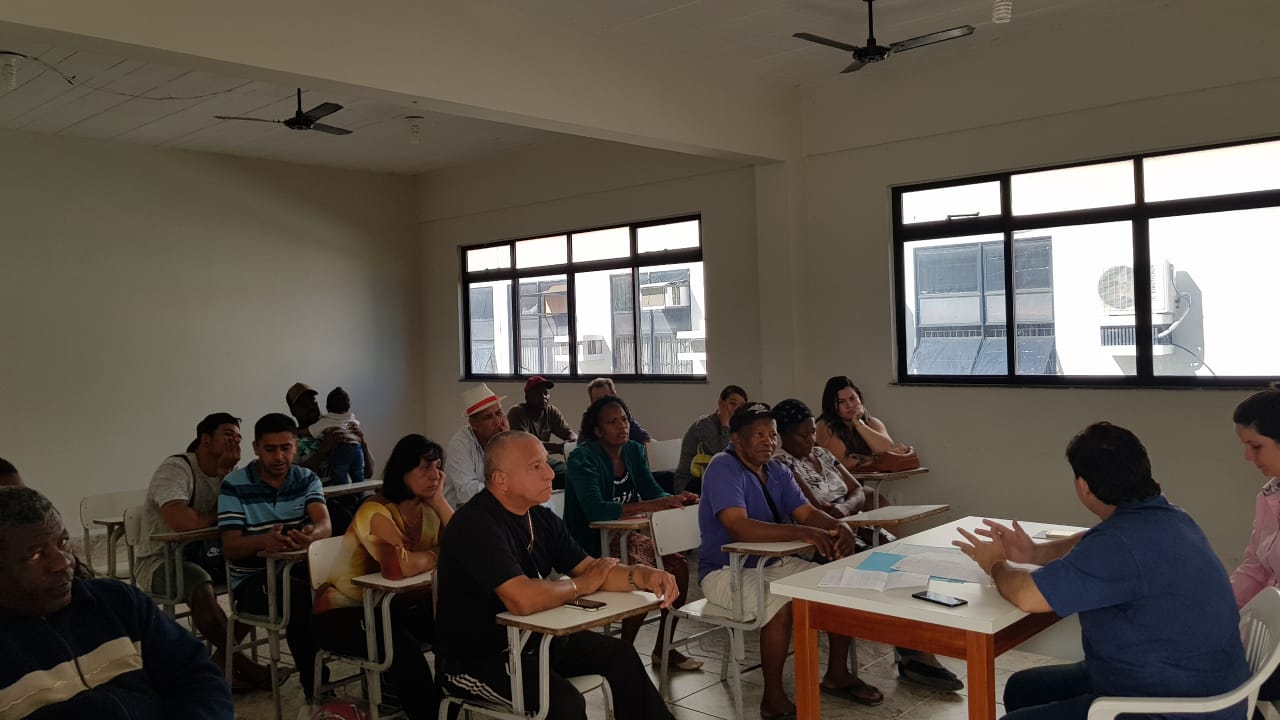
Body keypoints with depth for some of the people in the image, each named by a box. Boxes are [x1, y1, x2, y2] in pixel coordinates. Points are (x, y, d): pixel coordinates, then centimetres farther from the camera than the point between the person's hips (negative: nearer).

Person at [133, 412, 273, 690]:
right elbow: (179, 521, -34)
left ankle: (222, 659, -4)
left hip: (206, 555, 7)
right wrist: (218, 516, -15)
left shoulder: (231, 471, 6)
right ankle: (237, 661, -16)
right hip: (161, 561, -7)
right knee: (201, 585, -37)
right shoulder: (176, 468, -17)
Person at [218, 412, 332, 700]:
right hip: (252, 579, -3)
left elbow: (325, 524, -15)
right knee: (301, 596, -35)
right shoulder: (234, 486, -7)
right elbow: (231, 548, -14)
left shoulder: (307, 479, 3)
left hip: (298, 569, 3)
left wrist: (311, 535, -42)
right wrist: (263, 541, -38)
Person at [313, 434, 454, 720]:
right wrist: (437, 554, -21)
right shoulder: (376, 512, -22)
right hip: (343, 613, -7)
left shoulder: (427, 510, 1)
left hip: (395, 606, 7)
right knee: (402, 647, -34)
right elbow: (397, 567, -41)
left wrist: (439, 500, -15)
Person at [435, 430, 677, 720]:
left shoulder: (541, 518, 4)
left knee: (620, 654, 4)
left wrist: (642, 575, -16)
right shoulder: (477, 525, -25)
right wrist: (580, 585, -16)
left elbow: (590, 570, 4)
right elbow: (523, 600, -35)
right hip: (474, 659, -9)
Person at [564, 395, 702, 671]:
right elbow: (594, 509, -31)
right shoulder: (583, 457, -17)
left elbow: (654, 491, 1)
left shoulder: (635, 451, 6)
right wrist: (650, 506, -39)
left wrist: (678, 499, -23)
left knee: (679, 565, -11)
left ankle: (663, 648, 5)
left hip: (626, 535, 7)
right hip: (593, 544, -7)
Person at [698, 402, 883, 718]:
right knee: (782, 604, -34)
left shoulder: (777, 471, 7)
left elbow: (807, 512, 1)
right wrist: (802, 533, -37)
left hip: (776, 564, 8)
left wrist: (839, 527, -23)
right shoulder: (723, 468, -19)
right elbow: (738, 528, -32)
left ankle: (837, 674, 15)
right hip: (727, 572, -8)